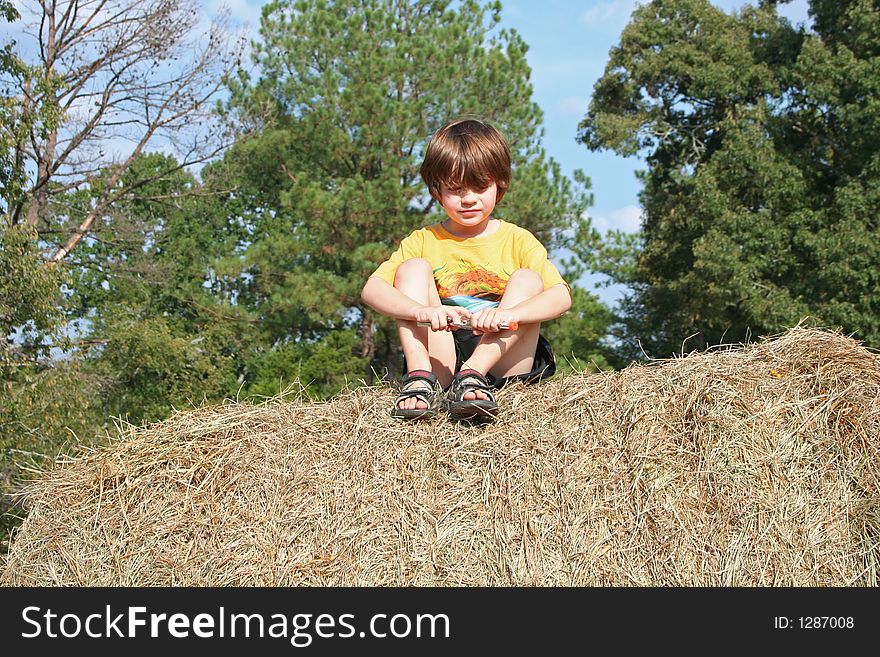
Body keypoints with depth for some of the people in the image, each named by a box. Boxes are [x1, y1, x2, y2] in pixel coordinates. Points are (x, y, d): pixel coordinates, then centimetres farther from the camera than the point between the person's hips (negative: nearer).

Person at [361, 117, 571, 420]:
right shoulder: (423, 242, 9)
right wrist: (421, 310, -29)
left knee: (527, 279, -14)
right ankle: (421, 378, -30)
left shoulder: (518, 241, 7)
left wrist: (507, 314, -30)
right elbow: (371, 289, -8)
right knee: (413, 268, -9)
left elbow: (561, 296, -10)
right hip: (439, 359, 0)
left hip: (502, 360, 0)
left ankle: (474, 375, -34)